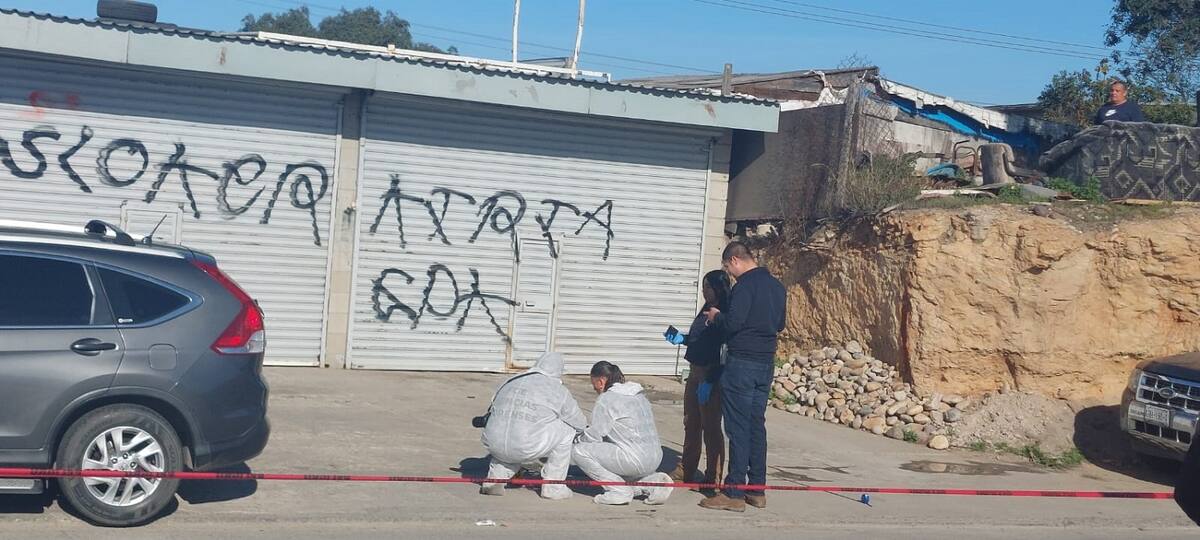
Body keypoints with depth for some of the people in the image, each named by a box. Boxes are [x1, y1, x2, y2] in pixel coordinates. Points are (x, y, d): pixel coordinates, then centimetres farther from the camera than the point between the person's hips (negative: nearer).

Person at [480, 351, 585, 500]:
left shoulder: (510, 382, 19)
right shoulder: (559, 390, 7)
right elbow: (580, 424, 16)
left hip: (494, 445, 5)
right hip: (526, 450, -5)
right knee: (566, 429, 15)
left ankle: (495, 478, 18)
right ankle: (552, 487, 18)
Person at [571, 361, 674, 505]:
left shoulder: (606, 399, -8)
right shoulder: (639, 395, 17)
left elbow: (594, 436, -8)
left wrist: (578, 438, 14)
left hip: (634, 460, -9)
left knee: (579, 451, -4)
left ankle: (619, 491, -4)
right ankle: (653, 482, 10)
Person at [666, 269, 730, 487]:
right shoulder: (706, 310, 11)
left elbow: (724, 351, -19)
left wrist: (709, 381, -21)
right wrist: (681, 339, 8)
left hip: (711, 376, -9)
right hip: (695, 373, 9)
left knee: (711, 427, -1)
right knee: (691, 423, 16)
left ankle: (713, 478, 8)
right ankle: (685, 472, 27)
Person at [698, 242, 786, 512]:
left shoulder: (746, 285, -14)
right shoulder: (777, 286, 13)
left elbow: (733, 323, -20)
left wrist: (716, 317, -2)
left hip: (742, 363, -8)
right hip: (766, 363, 8)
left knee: (738, 428, -5)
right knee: (757, 425, 13)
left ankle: (734, 493, -2)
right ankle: (757, 490, 17)